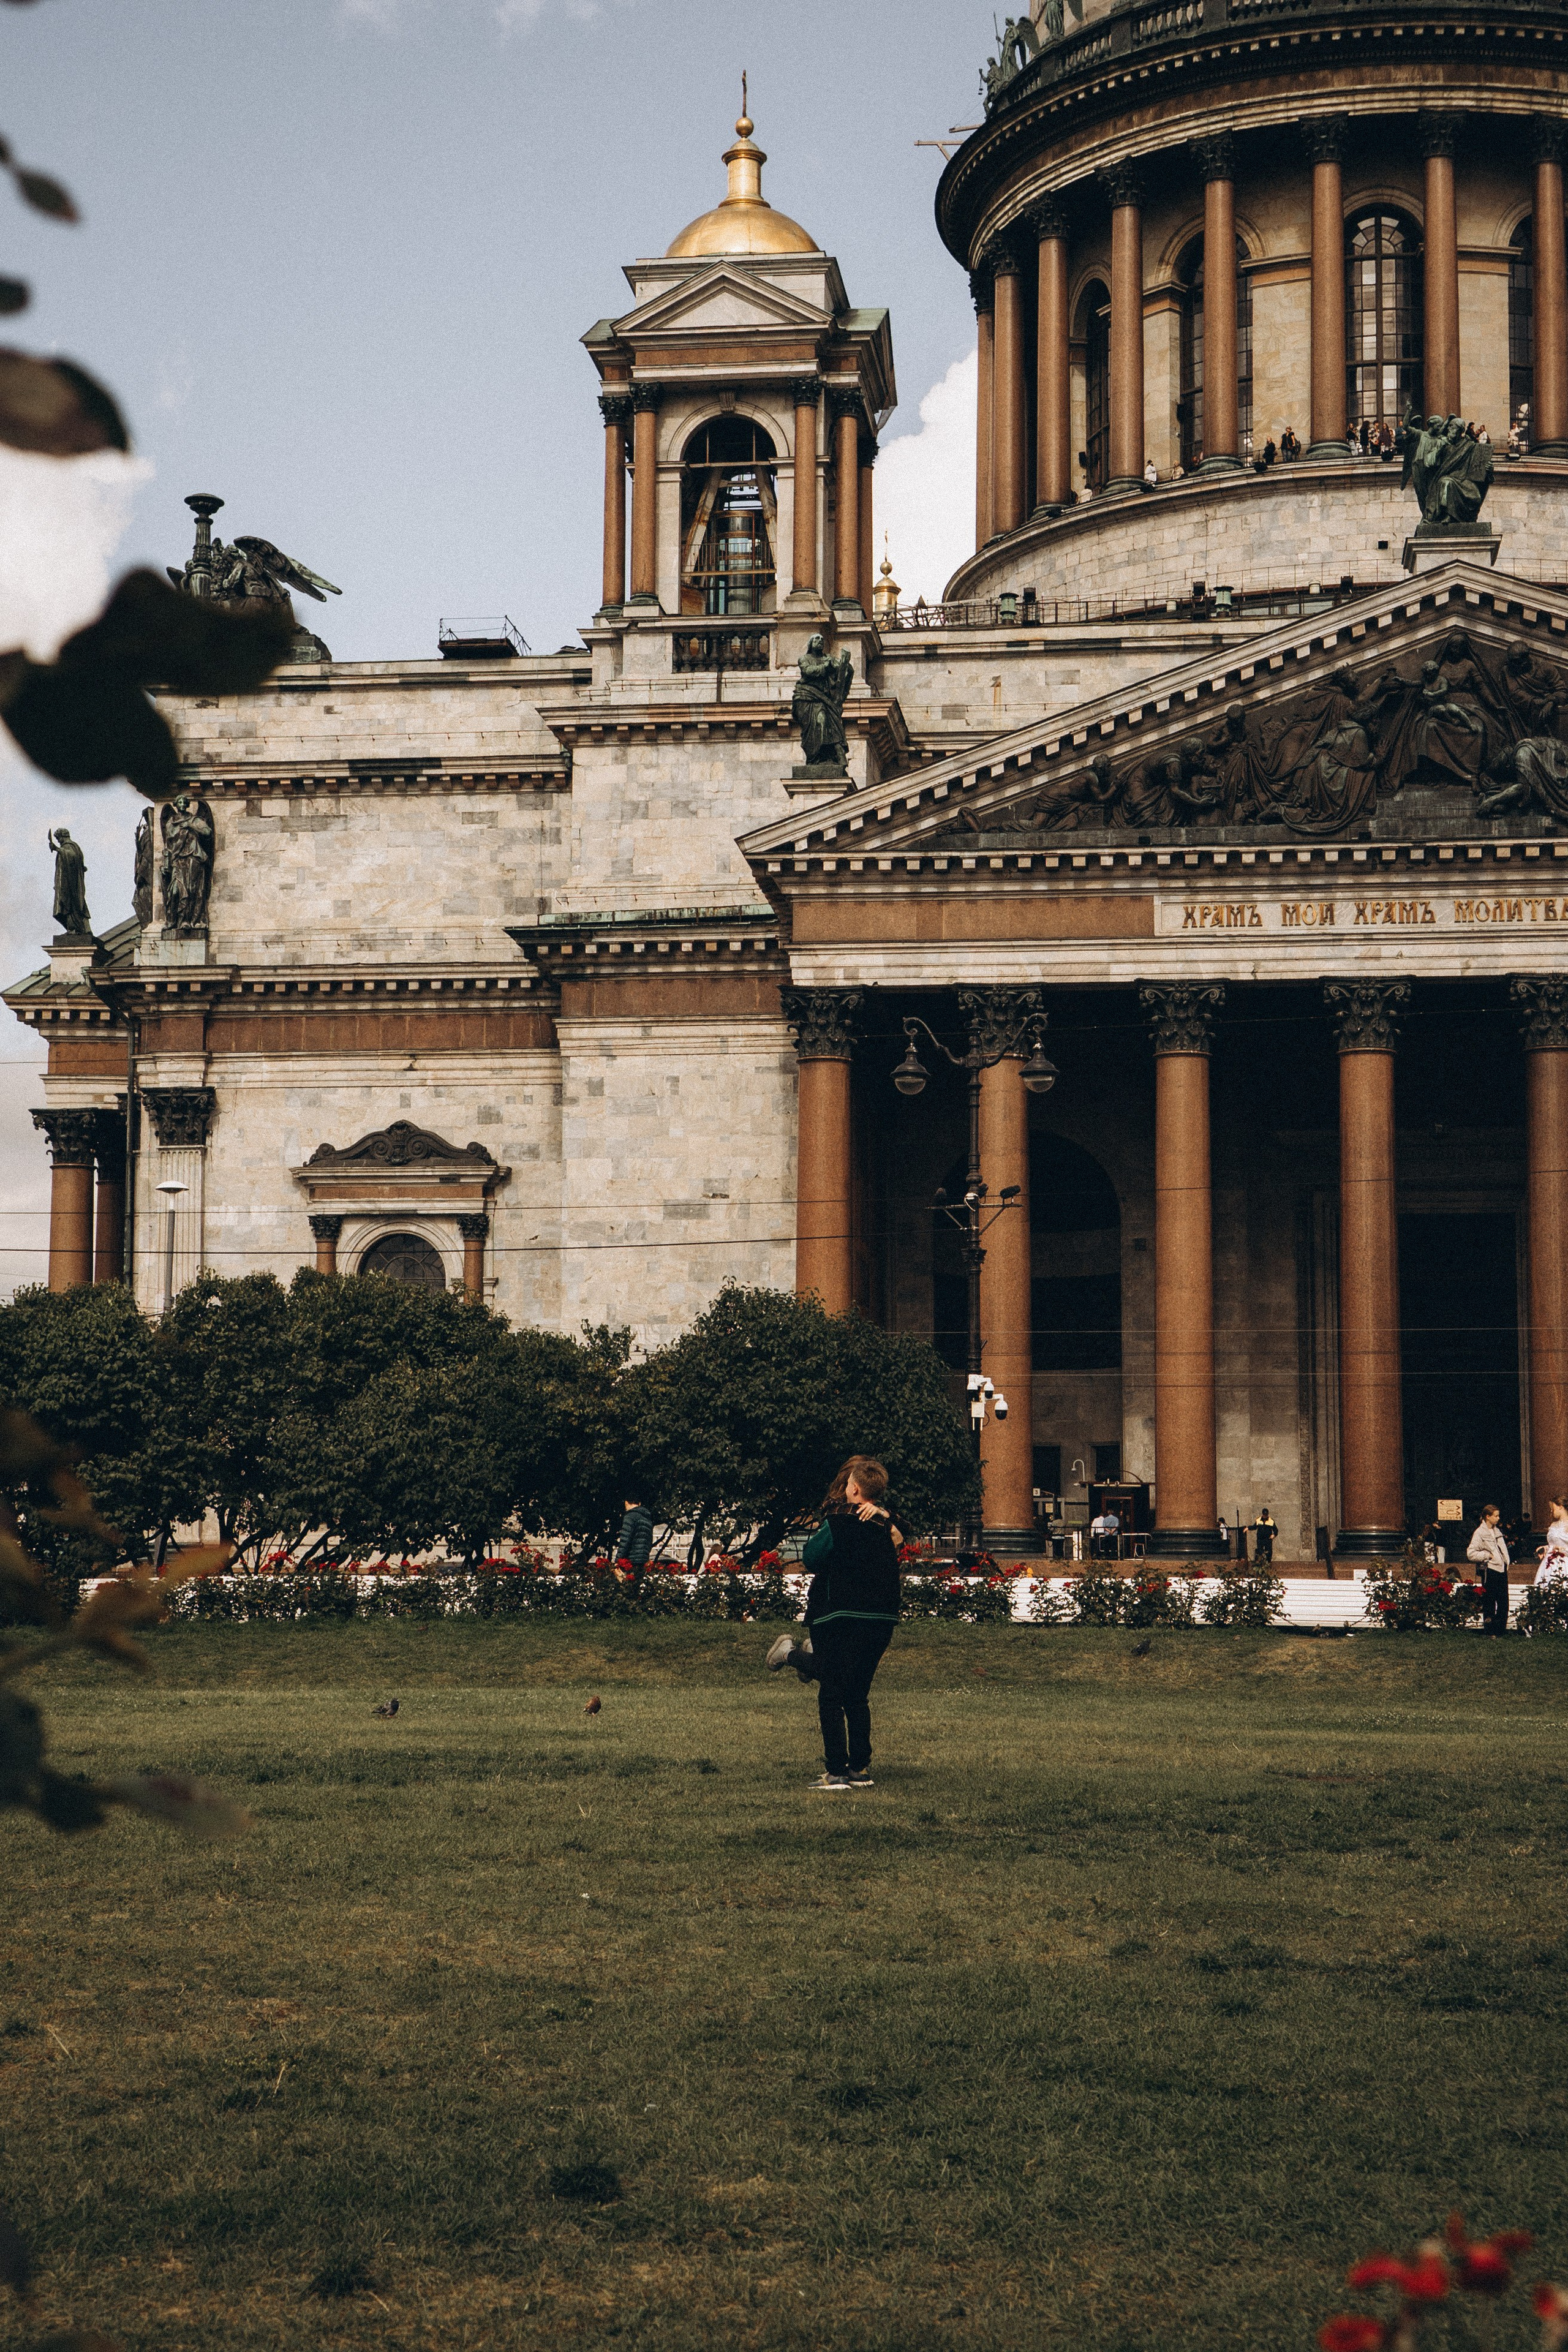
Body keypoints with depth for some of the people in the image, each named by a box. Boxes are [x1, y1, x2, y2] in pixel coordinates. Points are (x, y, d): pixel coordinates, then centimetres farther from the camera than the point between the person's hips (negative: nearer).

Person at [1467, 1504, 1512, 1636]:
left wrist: (1506, 1562, 13)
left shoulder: (1497, 1530, 13)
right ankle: (1488, 1629, 8)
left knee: (1503, 1601, 8)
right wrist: (1488, 1556, -13)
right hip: (1490, 1572, -7)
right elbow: (1471, 1554, -15)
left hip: (1502, 1570, 7)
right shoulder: (1480, 1533, -10)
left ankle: (1501, 1628, 18)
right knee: (1489, 1602, 0)